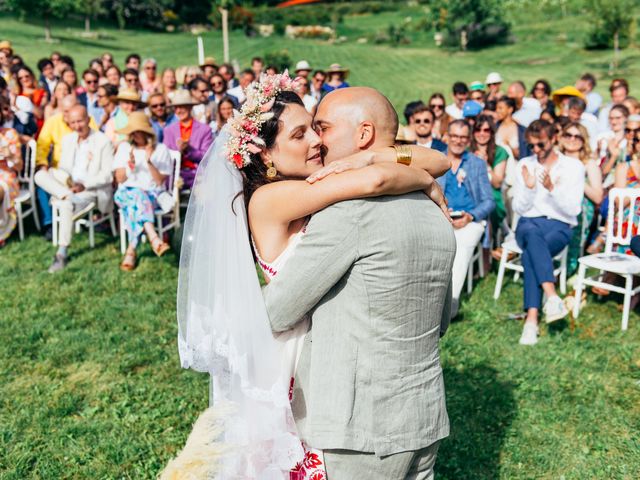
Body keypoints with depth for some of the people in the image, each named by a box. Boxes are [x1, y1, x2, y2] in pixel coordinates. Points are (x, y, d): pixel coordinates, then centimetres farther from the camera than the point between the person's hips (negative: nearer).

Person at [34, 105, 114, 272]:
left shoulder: (103, 141, -5)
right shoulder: (67, 139, 14)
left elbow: (107, 175, -9)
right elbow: (63, 167, 15)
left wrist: (84, 185, -23)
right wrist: (67, 181, -10)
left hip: (92, 189, -6)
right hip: (69, 184, 6)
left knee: (66, 205, -34)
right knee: (40, 175, -18)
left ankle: (62, 254, -27)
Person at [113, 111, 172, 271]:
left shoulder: (160, 149, 5)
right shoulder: (124, 147, 13)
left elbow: (160, 181, -2)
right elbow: (119, 179, 6)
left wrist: (149, 162, -14)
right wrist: (129, 165, -12)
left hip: (152, 193, -1)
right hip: (127, 192, 1)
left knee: (134, 206, -37)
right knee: (138, 196, -37)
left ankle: (131, 251, -40)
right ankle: (154, 239, -53)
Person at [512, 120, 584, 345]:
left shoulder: (573, 166, 5)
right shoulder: (524, 165, 12)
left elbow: (573, 210, -2)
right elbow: (519, 209, 9)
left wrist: (551, 188, -17)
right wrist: (529, 187, -9)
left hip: (559, 226, -1)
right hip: (528, 224, 2)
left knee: (530, 254, -35)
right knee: (533, 234, -38)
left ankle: (532, 318, -43)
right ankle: (552, 296, -52)